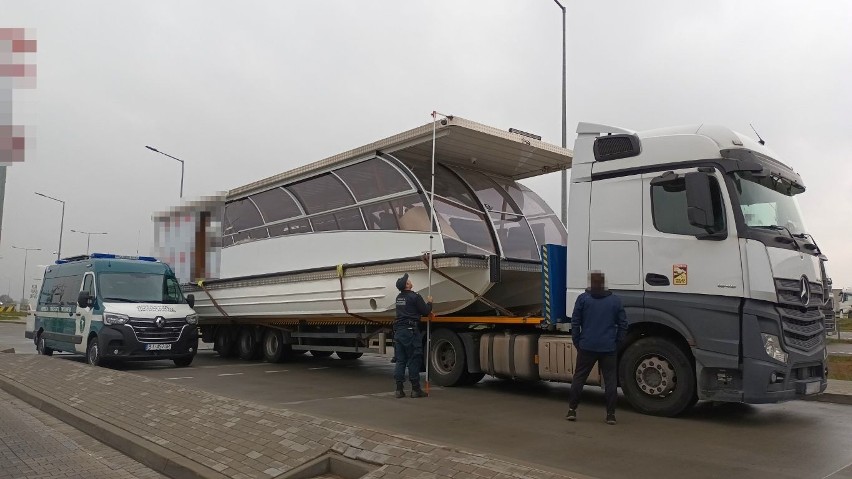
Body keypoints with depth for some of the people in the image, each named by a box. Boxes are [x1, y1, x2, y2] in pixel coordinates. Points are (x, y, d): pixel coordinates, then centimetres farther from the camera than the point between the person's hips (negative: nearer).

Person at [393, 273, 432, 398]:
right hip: (411, 331, -7)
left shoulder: (399, 298, 14)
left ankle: (399, 389, 8)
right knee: (414, 360, 0)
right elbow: (425, 311, -6)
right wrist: (429, 303, 13)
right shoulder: (414, 297, -11)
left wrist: (426, 305, 29)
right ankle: (415, 389, 3)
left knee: (400, 360, 8)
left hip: (398, 331, 7)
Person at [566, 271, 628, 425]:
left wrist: (577, 342, 8)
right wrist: (617, 343, 12)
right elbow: (623, 325, 6)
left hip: (587, 347, -1)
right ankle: (611, 414, 5)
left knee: (579, 377, 7)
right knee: (610, 380, 6)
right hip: (609, 348, 1)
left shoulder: (583, 299, 0)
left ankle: (572, 410, 9)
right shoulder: (615, 300, 6)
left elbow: (575, 323, -1)